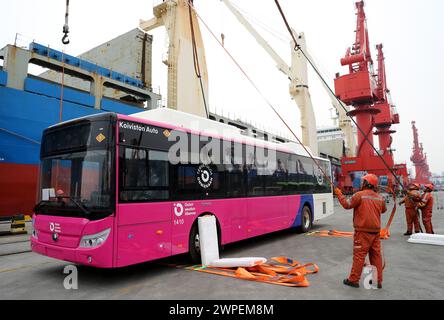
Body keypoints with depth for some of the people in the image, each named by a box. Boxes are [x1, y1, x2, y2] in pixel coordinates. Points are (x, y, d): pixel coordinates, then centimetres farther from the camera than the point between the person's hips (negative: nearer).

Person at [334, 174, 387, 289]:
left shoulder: (360, 195, -13)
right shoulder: (380, 197, 6)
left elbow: (347, 205, -7)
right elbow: (384, 210, 22)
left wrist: (339, 194, 5)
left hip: (363, 231, -6)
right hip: (376, 231, 6)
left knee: (359, 255, 0)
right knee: (376, 255, 12)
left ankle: (354, 280, 7)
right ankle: (378, 280, 19)